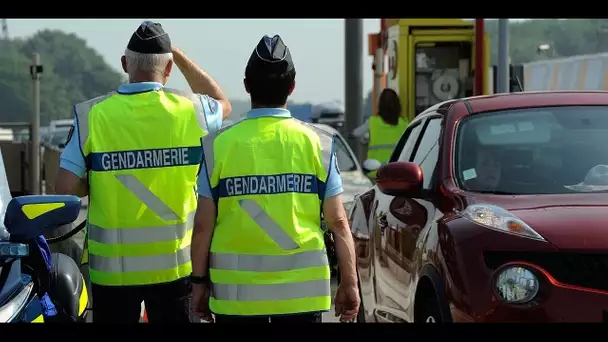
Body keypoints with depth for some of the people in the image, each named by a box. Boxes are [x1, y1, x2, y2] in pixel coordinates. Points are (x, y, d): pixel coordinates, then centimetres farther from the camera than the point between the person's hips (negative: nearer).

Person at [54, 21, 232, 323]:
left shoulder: (92, 116, -8)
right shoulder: (189, 110, -4)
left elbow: (66, 189, -10)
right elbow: (222, 104, 20)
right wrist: (178, 55, 21)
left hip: (112, 267, -1)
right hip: (174, 264, 1)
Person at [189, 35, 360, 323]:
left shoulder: (219, 145, -3)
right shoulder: (317, 144, -1)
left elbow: (203, 225, -2)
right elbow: (338, 222, -1)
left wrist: (199, 280, 9)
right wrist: (349, 282, 7)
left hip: (237, 291, 0)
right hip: (302, 290, 1)